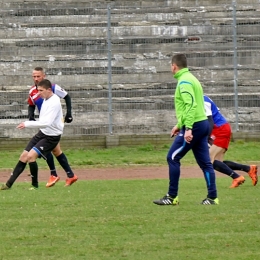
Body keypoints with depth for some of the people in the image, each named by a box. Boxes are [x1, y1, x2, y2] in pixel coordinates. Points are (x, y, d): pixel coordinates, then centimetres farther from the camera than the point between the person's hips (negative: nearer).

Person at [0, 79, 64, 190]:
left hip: (51, 136, -9)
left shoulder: (54, 103, -23)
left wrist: (27, 124, -32)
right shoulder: (46, 99, 5)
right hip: (42, 133, 9)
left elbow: (46, 123, -32)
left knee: (31, 156, -21)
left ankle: (35, 185, -2)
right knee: (24, 156, 5)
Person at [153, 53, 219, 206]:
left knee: (173, 158, -4)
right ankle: (212, 197, 4)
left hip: (194, 125, -9)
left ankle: (172, 197, -2)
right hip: (203, 123, 9)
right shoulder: (190, 78, 19)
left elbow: (191, 105, -23)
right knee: (205, 162, 7)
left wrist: (188, 129, -28)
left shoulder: (184, 81, -12)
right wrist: (180, 125, 30)